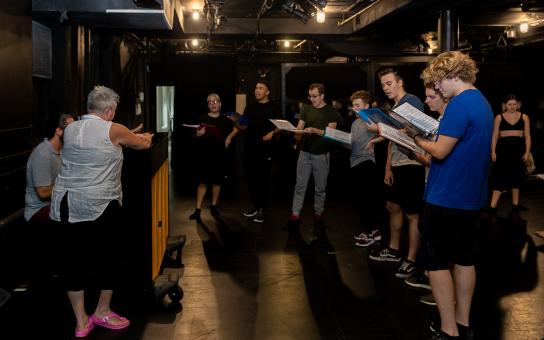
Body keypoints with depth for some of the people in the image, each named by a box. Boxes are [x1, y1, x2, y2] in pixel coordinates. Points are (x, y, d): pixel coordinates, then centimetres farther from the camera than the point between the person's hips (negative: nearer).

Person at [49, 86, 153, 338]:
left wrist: (132, 137, 38)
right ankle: (102, 312, 26)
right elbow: (143, 144, 8)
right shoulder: (113, 130, -7)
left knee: (75, 259, 9)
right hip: (99, 206, -6)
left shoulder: (70, 130, 11)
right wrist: (145, 137, 33)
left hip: (66, 204, 6)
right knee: (108, 257, 12)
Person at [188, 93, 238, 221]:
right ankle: (198, 210, 0)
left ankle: (213, 206, 28)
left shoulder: (225, 120, 4)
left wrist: (229, 138, 3)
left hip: (219, 154, 2)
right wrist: (199, 134, -24)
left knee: (217, 181, 11)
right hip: (204, 154, -2)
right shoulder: (203, 119, -1)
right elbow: (196, 135, -2)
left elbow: (236, 129, 19)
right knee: (202, 182, -2)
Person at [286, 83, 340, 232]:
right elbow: (299, 128, 5)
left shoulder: (331, 112, -2)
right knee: (300, 186, 1)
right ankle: (295, 216, 3)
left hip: (322, 155, -2)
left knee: (320, 188, 7)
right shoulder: (306, 109, 8)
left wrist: (315, 130, -26)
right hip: (305, 153, 2)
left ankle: (318, 215, 18)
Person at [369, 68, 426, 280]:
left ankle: (411, 260, 6)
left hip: (411, 165, -10)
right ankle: (394, 250, 32)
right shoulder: (394, 108, 16)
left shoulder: (412, 101, -11)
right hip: (396, 166, 10)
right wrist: (388, 168, 13)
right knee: (393, 206, 18)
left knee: (412, 214, -2)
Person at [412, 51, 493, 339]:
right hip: (471, 197, 9)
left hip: (446, 197, -9)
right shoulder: (483, 103, 12)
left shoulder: (459, 104, -18)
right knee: (464, 259, 14)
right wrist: (429, 140, 9)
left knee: (436, 261, 0)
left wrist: (417, 139, -4)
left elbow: (441, 151, -21)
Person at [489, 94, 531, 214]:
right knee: (499, 176, -6)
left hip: (518, 149, 2)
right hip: (503, 148, -2)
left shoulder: (524, 117, 6)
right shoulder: (499, 117, 3)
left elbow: (527, 136, 6)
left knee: (516, 176, 9)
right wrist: (493, 151, -6)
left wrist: (527, 152, -3)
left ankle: (515, 205, 17)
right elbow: (495, 136, 2)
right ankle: (492, 206, -8)